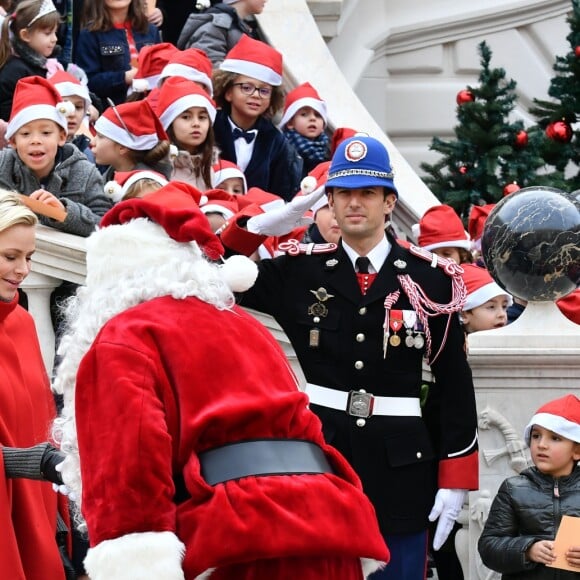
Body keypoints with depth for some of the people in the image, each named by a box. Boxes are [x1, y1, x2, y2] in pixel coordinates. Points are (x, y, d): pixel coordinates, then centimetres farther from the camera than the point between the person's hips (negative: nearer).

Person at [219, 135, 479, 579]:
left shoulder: (430, 279, 0)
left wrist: (454, 480, -2)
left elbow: (455, 383, 2)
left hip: (399, 469, -1)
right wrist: (256, 227, -7)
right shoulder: (299, 271, 4)